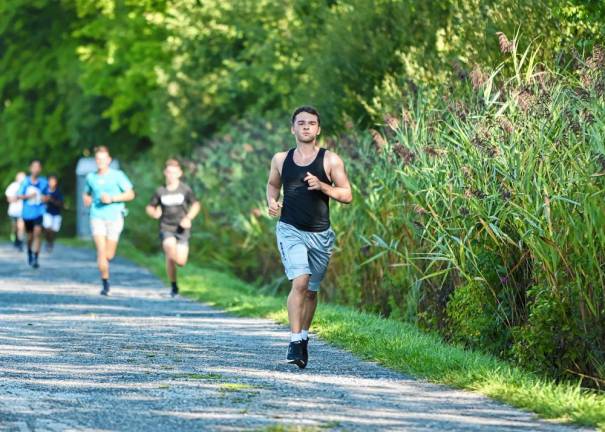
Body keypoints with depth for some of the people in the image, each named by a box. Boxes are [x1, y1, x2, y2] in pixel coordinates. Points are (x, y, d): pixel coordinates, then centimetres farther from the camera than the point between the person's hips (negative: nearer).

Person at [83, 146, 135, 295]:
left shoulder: (117, 175, 0)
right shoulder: (91, 177, 9)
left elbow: (130, 194, -2)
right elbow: (87, 194, 27)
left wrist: (112, 198, -13)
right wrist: (87, 199, 4)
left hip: (114, 217, -1)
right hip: (97, 217, 1)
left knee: (109, 255, 1)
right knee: (101, 251, -13)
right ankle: (105, 283, -6)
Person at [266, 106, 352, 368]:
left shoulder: (330, 160, 0)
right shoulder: (281, 159, 6)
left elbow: (347, 195, -1)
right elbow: (273, 184, 23)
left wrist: (322, 186, -17)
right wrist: (272, 201, 2)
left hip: (320, 235, 1)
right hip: (290, 230, -1)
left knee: (311, 289, 12)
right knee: (300, 282, -20)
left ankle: (304, 336, 31)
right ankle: (295, 342, -21)